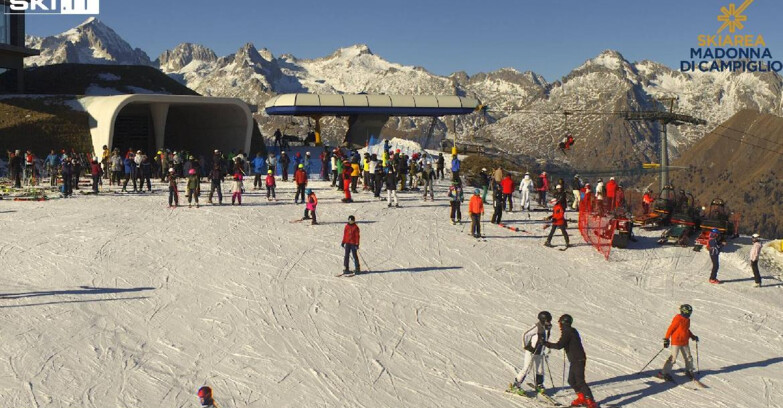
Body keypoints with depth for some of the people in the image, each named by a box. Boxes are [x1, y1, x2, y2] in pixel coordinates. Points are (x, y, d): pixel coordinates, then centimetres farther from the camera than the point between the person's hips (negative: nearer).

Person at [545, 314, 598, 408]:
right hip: (575, 361, 10)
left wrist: (546, 344, -15)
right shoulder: (572, 331, 14)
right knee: (571, 381, 16)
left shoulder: (567, 332, -16)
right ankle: (582, 398, 25)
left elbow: (559, 345, -23)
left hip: (577, 361, -10)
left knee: (580, 382, -11)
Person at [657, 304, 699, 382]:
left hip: (685, 342, 8)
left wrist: (692, 336, 16)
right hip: (676, 341, -8)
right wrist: (666, 339, -15)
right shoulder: (678, 319, -16)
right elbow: (671, 328, -15)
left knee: (688, 357, 13)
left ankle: (689, 371, 32)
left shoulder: (687, 320, 9)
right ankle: (664, 373, -6)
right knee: (673, 358, -10)